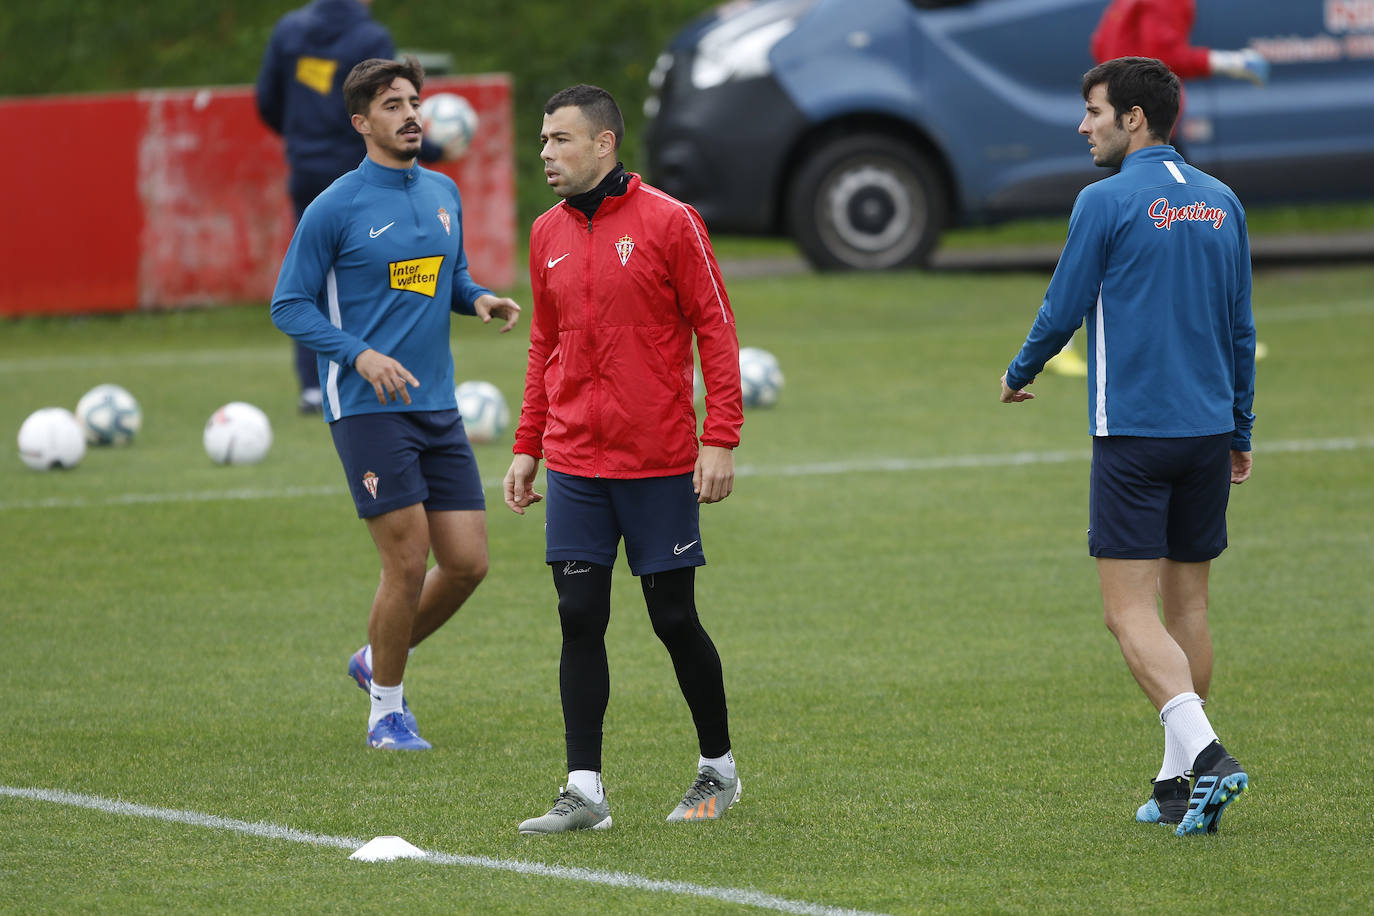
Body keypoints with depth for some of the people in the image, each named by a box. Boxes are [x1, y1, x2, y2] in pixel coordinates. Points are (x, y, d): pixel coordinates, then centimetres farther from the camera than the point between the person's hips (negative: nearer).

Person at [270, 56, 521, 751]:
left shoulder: (443, 194, 11)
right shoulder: (334, 209, -7)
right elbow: (289, 305, -4)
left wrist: (479, 299, 1)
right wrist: (359, 354, -18)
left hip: (437, 408, 6)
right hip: (367, 408, -6)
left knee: (467, 562, 3)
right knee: (407, 563, -9)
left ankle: (377, 660, 27)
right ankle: (386, 710, 9)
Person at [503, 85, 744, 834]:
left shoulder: (668, 223, -7)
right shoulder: (548, 234, 9)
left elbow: (715, 331, -6)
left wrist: (721, 440, -13)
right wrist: (527, 447, 13)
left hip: (659, 463, -4)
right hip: (574, 464, 4)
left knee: (674, 618, 3)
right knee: (579, 618, -2)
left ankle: (717, 769, 21)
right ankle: (584, 792, -1)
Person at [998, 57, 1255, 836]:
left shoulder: (1107, 202, -9)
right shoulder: (1220, 202, 10)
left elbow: (1063, 310, -3)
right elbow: (1241, 328, 15)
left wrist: (1019, 375, 16)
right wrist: (1240, 432, 22)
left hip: (1133, 433, -6)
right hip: (1208, 429, 6)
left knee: (1132, 612, -7)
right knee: (1188, 605, 12)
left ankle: (1206, 752, -25)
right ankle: (1177, 785, 15)